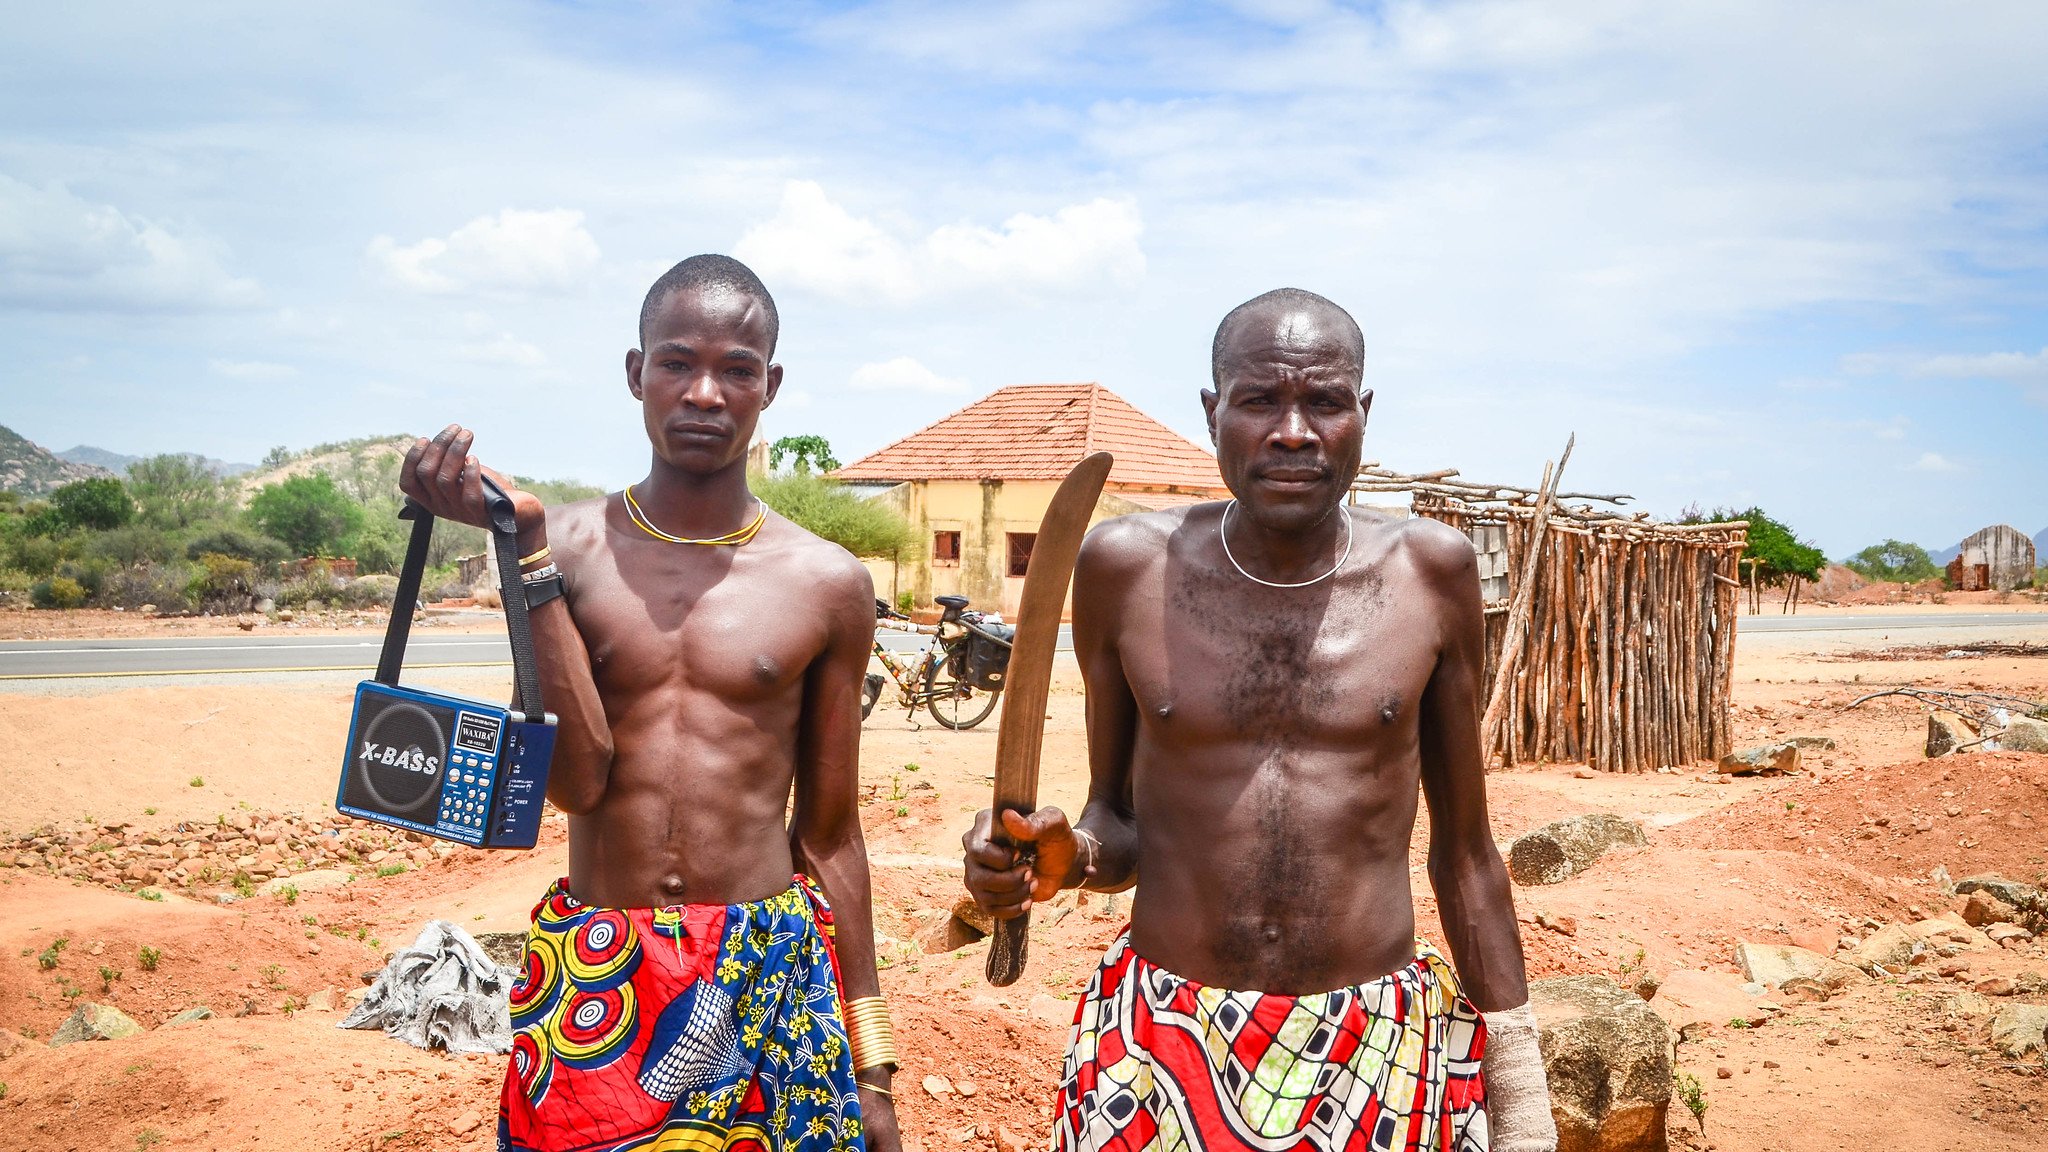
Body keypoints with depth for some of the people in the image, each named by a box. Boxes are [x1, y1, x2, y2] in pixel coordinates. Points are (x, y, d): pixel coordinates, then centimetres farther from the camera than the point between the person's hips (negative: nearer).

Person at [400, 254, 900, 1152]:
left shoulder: (825, 585, -1)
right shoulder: (568, 547, -2)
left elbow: (829, 832, 4)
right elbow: (575, 779, -14)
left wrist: (868, 1061, 6)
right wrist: (525, 546, -18)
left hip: (772, 978, 0)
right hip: (592, 977, 0)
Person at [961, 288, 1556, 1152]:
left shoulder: (1432, 572, -4)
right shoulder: (1126, 568, -5)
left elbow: (1463, 846, 5)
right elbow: (1118, 819, 6)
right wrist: (1065, 857, -16)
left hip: (1384, 1051, 1)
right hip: (1159, 1045, 0)